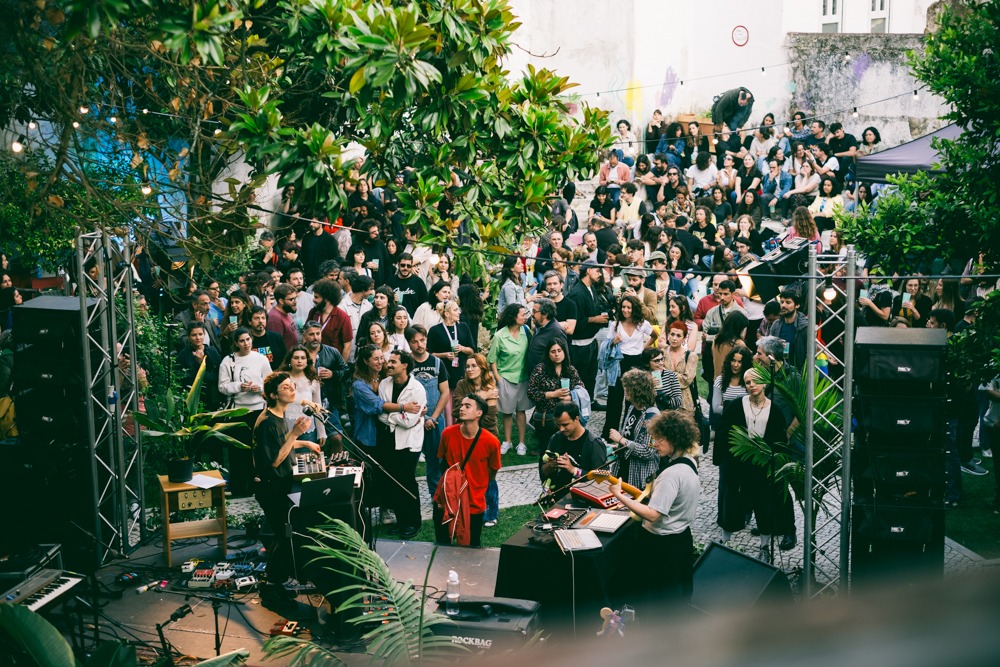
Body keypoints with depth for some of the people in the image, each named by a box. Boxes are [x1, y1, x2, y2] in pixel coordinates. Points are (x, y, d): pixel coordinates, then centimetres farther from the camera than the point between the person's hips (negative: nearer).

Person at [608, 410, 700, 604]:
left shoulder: (672, 474, -29)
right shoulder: (689, 462, 2)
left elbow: (652, 515, -31)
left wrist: (619, 496, -27)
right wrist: (651, 495, 12)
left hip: (662, 544, -10)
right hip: (682, 536, 10)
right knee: (680, 596, 22)